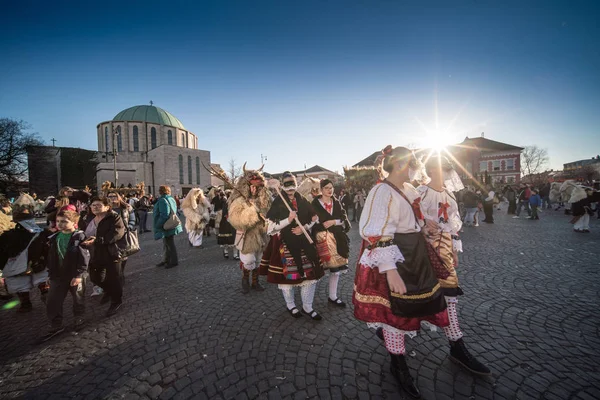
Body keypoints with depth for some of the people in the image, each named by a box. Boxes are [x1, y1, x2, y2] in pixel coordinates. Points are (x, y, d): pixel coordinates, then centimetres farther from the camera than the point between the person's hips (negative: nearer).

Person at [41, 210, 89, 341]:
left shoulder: (80, 237, -16)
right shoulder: (54, 238, 4)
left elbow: (84, 257, -18)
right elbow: (51, 258, 11)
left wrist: (78, 274, -20)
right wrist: (51, 274, 8)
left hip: (75, 275, -5)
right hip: (58, 275, 6)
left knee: (78, 300, 12)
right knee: (52, 302, 10)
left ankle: (79, 319, 34)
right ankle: (56, 326, 27)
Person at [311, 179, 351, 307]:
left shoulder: (337, 203, 10)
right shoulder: (315, 203, -2)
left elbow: (344, 219, 5)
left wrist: (334, 222, -11)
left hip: (336, 238, 4)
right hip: (321, 237, -4)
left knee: (335, 267, 8)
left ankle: (333, 296, 23)